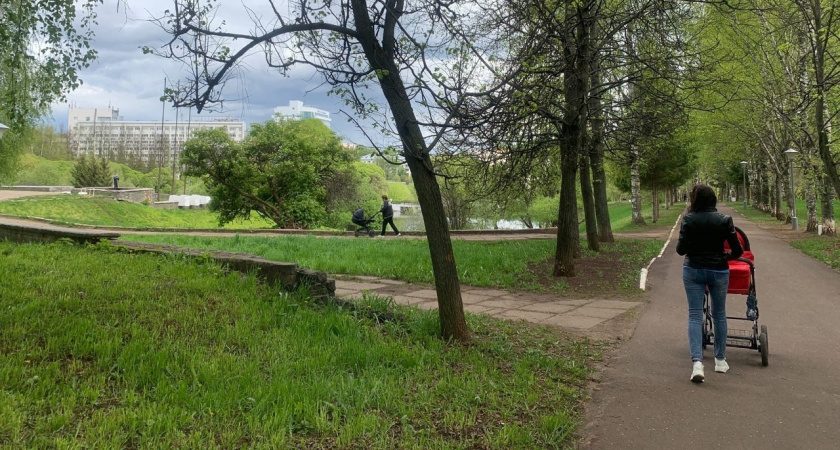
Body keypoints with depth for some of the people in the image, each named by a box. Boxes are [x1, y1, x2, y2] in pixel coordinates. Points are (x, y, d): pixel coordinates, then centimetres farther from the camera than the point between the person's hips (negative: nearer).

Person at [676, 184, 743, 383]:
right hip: (718, 271, 1)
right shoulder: (724, 220, -5)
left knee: (695, 315, -1)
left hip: (693, 271, -1)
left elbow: (681, 249, -7)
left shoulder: (688, 220, -6)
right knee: (719, 314, 16)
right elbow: (737, 251, -4)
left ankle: (697, 362, -16)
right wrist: (725, 256, 16)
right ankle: (720, 360, 27)